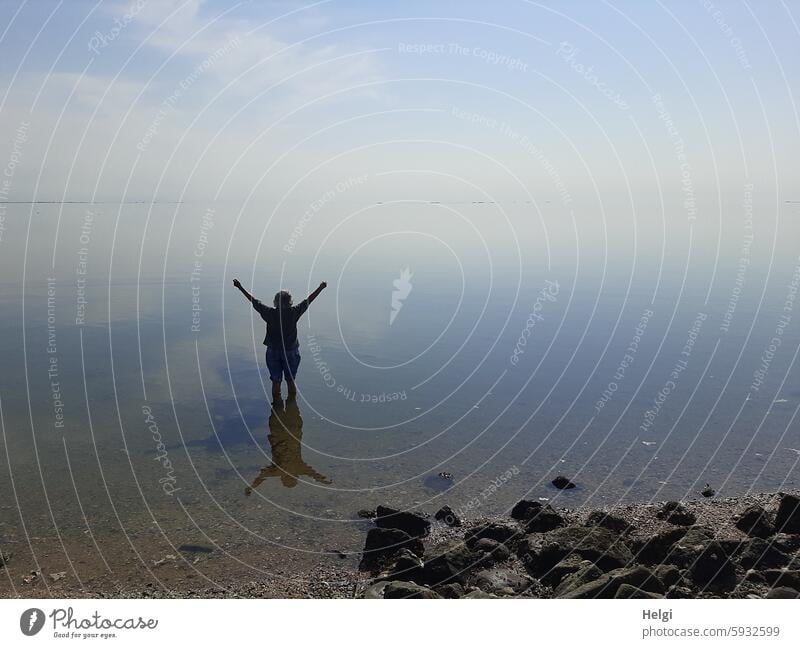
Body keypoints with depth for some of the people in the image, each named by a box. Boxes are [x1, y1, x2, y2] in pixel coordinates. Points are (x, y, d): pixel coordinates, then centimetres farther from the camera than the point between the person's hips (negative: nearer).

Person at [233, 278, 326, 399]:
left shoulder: (270, 313, -12)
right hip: (290, 352, 0)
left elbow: (254, 301, -6)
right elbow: (308, 301, -6)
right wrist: (321, 288, 4)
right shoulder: (293, 312, -14)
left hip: (273, 352, 0)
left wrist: (240, 287, 3)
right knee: (290, 381, 14)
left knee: (276, 381, 9)